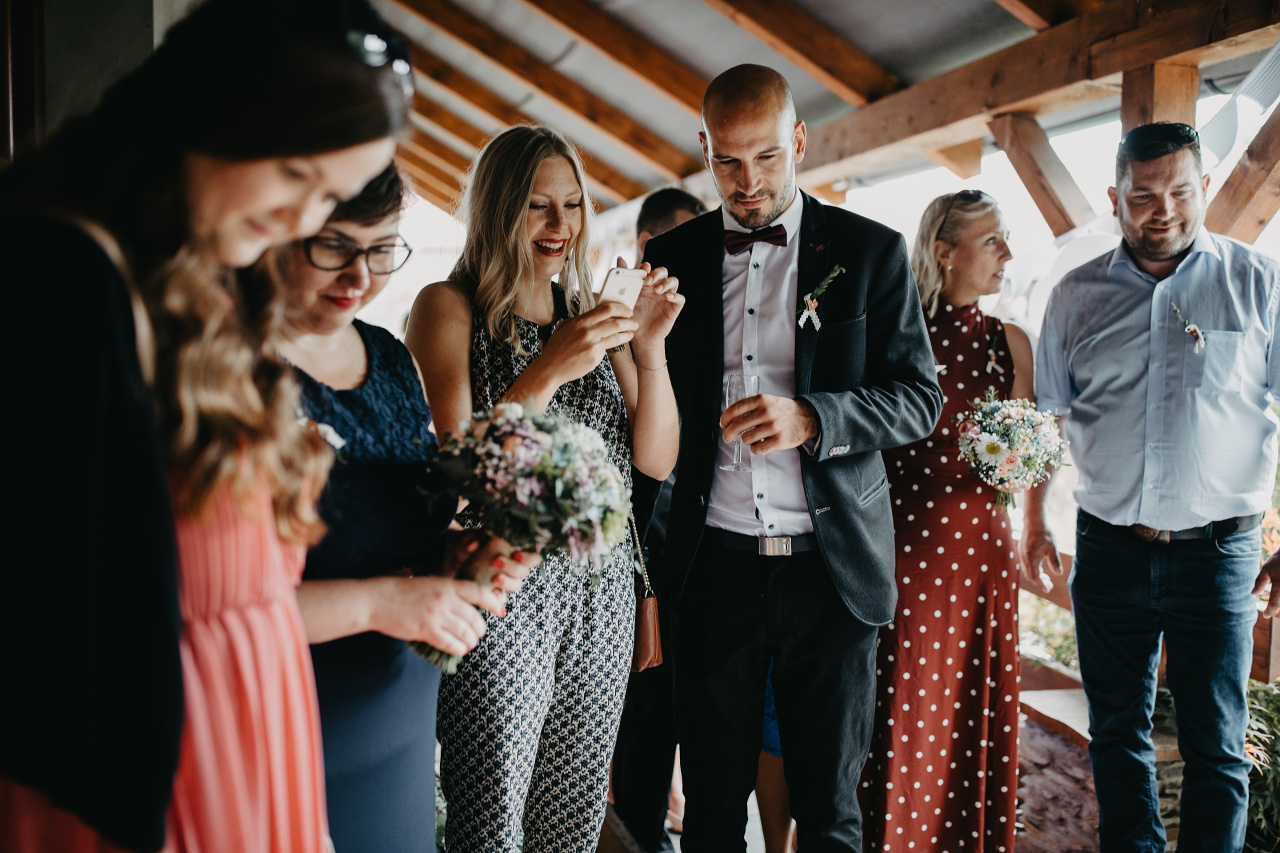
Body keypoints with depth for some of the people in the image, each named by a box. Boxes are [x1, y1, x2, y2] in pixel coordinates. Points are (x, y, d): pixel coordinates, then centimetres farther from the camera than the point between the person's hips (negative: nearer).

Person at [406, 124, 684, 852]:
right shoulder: (449, 308, -3)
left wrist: (650, 348, -8)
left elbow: (657, 461, 6)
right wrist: (547, 370, -22)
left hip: (601, 593, 5)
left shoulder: (591, 313, 12)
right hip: (501, 595, -5)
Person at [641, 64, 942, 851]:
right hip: (713, 569, 2)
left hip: (834, 569, -1)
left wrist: (811, 417, -19)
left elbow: (920, 398, -1)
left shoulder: (871, 251, 1)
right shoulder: (673, 258, 6)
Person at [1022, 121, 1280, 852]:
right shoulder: (1079, 295, 6)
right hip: (1109, 547, 2)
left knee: (1217, 746, 6)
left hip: (1218, 547, -2)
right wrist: (1036, 526, 9)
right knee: (1117, 733, 13)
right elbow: (1045, 420, 12)